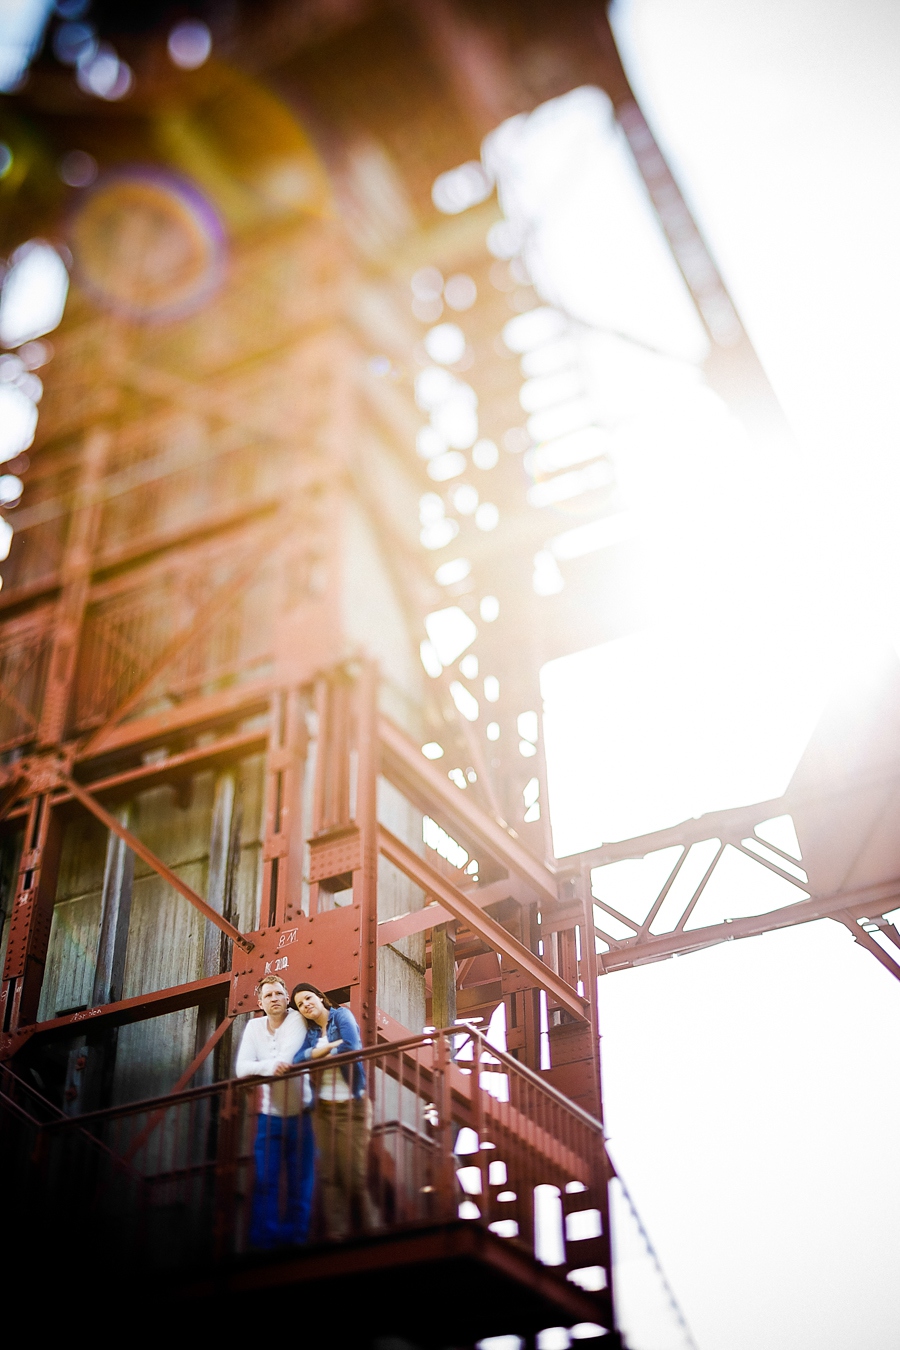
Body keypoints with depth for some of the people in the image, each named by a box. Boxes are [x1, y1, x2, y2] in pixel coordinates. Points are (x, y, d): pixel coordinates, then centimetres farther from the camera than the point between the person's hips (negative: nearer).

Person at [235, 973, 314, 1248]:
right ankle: (263, 1241, 2)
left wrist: (260, 1066, -9)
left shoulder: (296, 1019, -7)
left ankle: (295, 1239, 8)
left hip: (299, 1114, -2)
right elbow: (241, 1068, -9)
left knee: (300, 1184, 1)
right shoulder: (254, 1027, 4)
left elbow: (287, 1059, -20)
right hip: (269, 1116, 2)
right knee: (265, 1183, -3)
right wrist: (269, 1066, -25)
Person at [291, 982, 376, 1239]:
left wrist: (318, 1055, -4)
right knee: (328, 1175, 0)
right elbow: (298, 1060, -1)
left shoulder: (341, 1015, -1)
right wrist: (320, 1050, -17)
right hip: (323, 1108, 5)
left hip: (350, 1105, -5)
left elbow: (351, 1048, -16)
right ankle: (336, 1234, 2)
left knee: (355, 1175, -8)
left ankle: (370, 1233, 1)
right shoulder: (311, 1032, 14)